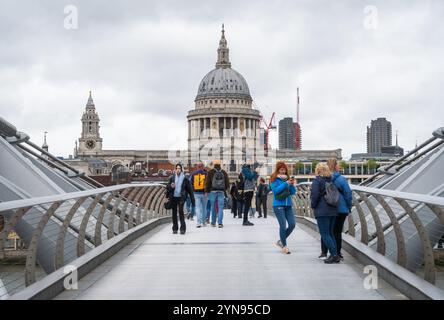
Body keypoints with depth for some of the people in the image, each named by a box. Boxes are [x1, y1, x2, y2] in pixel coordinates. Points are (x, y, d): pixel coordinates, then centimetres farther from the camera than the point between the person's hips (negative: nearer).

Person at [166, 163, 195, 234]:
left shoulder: (185, 178, 3)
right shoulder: (172, 178, 8)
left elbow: (189, 189, 5)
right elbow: (167, 187, 9)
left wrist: (192, 199, 3)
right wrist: (170, 186, -15)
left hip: (181, 197, -3)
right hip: (173, 197, 3)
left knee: (181, 211, -13)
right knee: (174, 212, 7)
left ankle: (183, 228, -9)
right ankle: (175, 228, 16)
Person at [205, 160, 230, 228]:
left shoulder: (211, 172, -1)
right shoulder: (224, 172, 6)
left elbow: (208, 182, -3)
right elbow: (227, 182, 10)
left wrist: (206, 191, 1)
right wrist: (225, 189, 23)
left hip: (213, 191, -1)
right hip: (221, 191, 1)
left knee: (213, 207, 8)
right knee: (220, 207, 0)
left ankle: (213, 222, 15)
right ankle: (220, 223, -8)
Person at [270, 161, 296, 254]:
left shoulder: (287, 178, 10)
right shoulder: (274, 179, -3)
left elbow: (293, 192, 11)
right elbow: (275, 190, -17)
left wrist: (292, 185, -8)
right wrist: (286, 183, -19)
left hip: (288, 205, 5)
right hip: (278, 205, -5)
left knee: (292, 224, 0)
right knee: (283, 226, -6)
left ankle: (281, 241, 20)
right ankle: (284, 246, 10)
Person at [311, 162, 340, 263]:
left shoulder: (317, 181, -10)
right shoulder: (331, 180, 11)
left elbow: (314, 195, -15)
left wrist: (313, 206, 0)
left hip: (322, 211, -7)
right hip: (333, 210, 7)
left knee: (325, 234, -4)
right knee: (330, 233, 15)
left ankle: (334, 255, -10)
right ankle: (335, 255, 12)